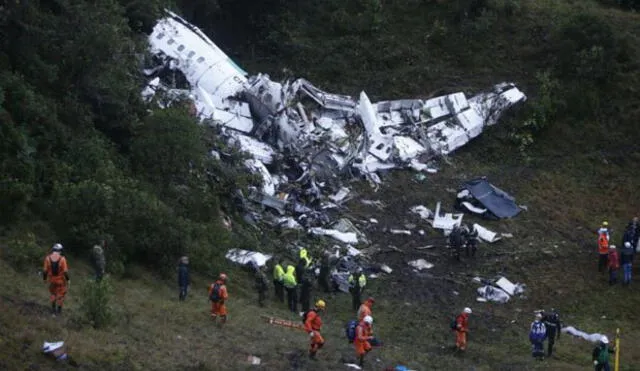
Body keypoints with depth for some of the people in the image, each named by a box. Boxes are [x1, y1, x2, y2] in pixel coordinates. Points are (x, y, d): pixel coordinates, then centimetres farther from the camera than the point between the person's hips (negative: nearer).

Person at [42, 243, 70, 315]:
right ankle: (59, 309, 29)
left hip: (52, 279, 2)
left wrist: (44, 278, 6)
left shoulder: (48, 258, -17)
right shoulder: (62, 259, -24)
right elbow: (65, 271, -20)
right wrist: (68, 279, -5)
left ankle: (53, 309, 30)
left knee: (52, 293, 26)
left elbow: (45, 270, -11)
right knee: (61, 294, 19)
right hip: (61, 280, -2)